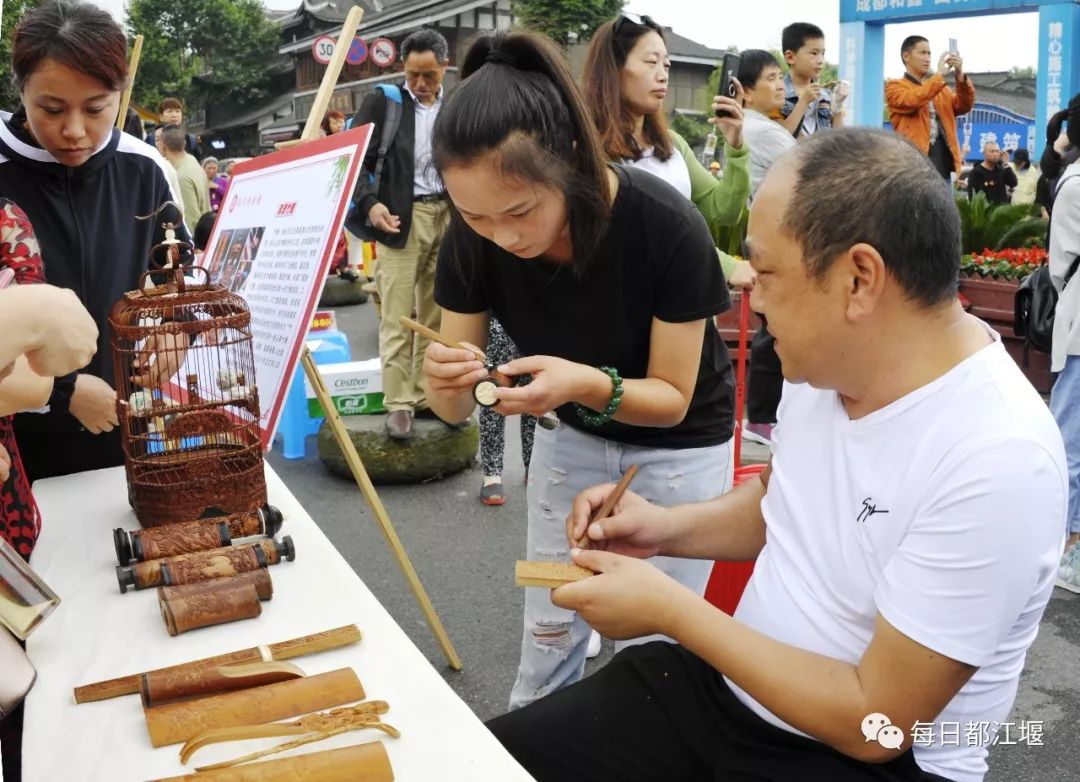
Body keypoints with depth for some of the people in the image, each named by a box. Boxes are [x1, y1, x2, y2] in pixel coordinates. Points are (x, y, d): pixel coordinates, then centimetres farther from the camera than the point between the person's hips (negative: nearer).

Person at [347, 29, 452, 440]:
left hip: (448, 217, 3)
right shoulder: (383, 101, 0)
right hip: (400, 217, -3)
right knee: (397, 320, -3)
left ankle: (428, 395, 20)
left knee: (437, 317, 9)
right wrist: (370, 204, -17)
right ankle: (398, 404, 4)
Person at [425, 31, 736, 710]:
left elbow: (672, 399, -22)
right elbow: (455, 410, -15)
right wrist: (446, 381, -39)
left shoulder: (666, 226, -32)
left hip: (679, 443, -3)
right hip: (571, 435, 3)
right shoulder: (473, 237, -21)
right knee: (551, 624, 12)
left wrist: (588, 384, -43)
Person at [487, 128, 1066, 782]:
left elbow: (876, 722, -22)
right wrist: (670, 527, -3)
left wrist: (668, 608, -20)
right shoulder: (828, 360, -4)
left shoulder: (998, 462, -27)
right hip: (724, 684, 7)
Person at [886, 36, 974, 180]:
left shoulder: (941, 88, 23)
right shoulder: (895, 86, 4)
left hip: (943, 168, 6)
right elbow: (911, 101, -17)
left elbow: (964, 106, 6)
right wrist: (939, 75, -13)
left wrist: (960, 76, -8)